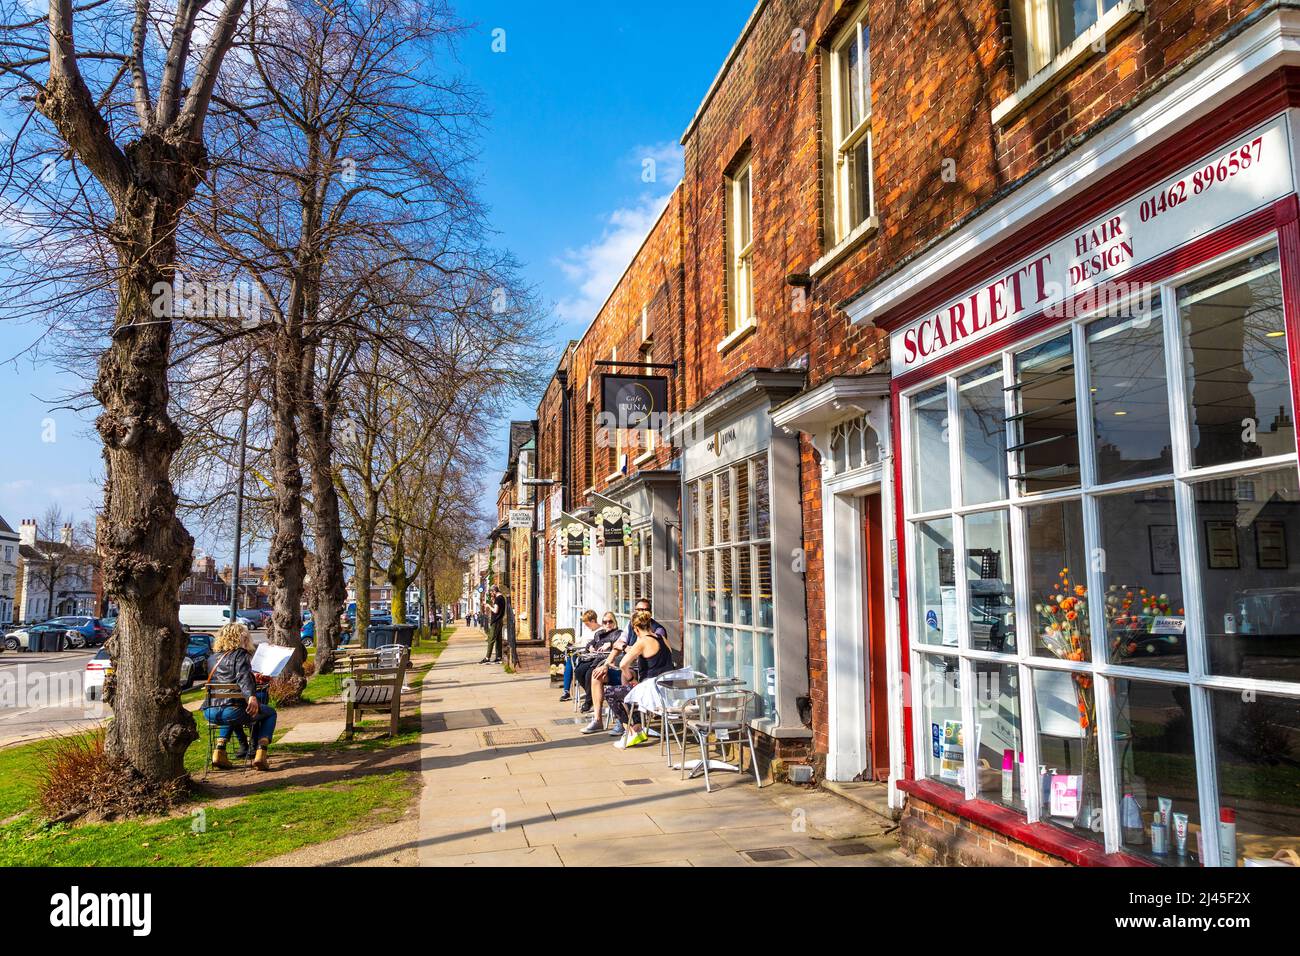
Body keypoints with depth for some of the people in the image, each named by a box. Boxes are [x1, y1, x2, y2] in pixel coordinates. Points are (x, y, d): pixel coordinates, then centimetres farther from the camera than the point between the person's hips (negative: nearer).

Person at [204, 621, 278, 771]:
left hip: (210, 712, 7)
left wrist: (253, 679, 46)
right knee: (270, 712, 19)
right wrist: (252, 697, -33)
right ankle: (260, 754, 0)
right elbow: (243, 678, -18)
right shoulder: (240, 654, 1)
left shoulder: (212, 658, 22)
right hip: (233, 711, -6)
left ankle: (219, 752, 25)